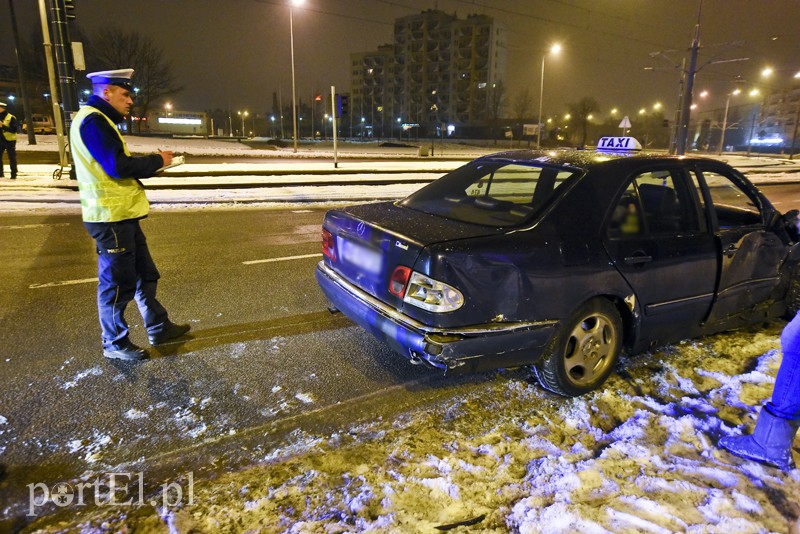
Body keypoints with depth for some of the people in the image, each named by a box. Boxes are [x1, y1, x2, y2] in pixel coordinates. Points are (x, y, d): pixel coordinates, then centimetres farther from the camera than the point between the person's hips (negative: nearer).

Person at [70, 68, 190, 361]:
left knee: (144, 274, 16)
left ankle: (158, 328, 27)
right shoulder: (93, 120, -14)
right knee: (117, 282, 1)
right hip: (111, 217, -10)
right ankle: (115, 343, 16)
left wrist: (152, 163, 3)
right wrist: (157, 160, -9)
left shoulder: (100, 120, 18)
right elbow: (118, 166, -22)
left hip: (121, 214, 10)